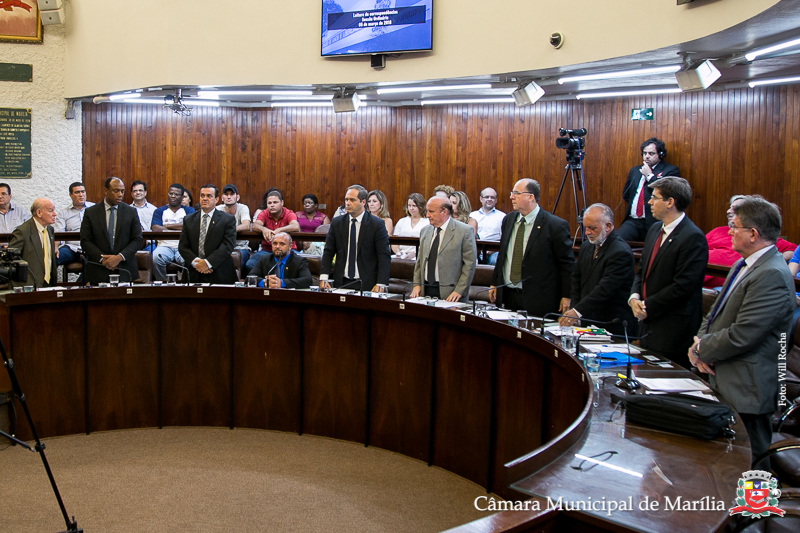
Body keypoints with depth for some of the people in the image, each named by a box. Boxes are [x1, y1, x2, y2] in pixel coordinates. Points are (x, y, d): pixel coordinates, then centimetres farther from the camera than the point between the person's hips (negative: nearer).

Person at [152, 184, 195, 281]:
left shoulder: (189, 210, 16)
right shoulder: (159, 211, 17)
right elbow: (156, 229, -1)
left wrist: (167, 226, 0)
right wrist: (179, 230, -2)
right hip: (165, 246, 1)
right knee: (154, 258, -33)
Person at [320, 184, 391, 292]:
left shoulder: (377, 224, -4)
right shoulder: (337, 223, 7)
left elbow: (384, 256, -7)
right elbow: (328, 252, 7)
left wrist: (381, 284, -15)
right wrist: (324, 278, -5)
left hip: (366, 284, -3)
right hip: (342, 283, 3)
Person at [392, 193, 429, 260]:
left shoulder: (427, 223, 5)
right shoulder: (401, 221, 20)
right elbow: (394, 243, 18)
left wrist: (414, 253, -18)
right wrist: (398, 252, -4)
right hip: (401, 258, 3)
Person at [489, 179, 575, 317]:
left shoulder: (555, 225, -11)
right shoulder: (508, 220, 9)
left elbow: (567, 264, -7)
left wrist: (566, 297, -8)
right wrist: (494, 283, 18)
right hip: (507, 295, 6)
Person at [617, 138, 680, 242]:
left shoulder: (671, 171, 4)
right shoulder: (635, 170, 21)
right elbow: (625, 194, 29)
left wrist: (649, 175, -5)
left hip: (654, 222, -4)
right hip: (632, 222, 4)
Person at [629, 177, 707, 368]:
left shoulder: (693, 237, -16)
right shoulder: (655, 230, 12)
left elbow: (683, 286, -21)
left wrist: (647, 307, -14)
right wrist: (634, 297, -1)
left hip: (673, 332, -8)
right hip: (649, 326, 8)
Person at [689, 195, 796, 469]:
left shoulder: (772, 275, -22)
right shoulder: (744, 264, 11)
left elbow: (742, 335, -25)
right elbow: (717, 313, 15)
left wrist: (702, 349, -11)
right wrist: (699, 342, -4)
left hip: (746, 390, -9)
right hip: (724, 381, 10)